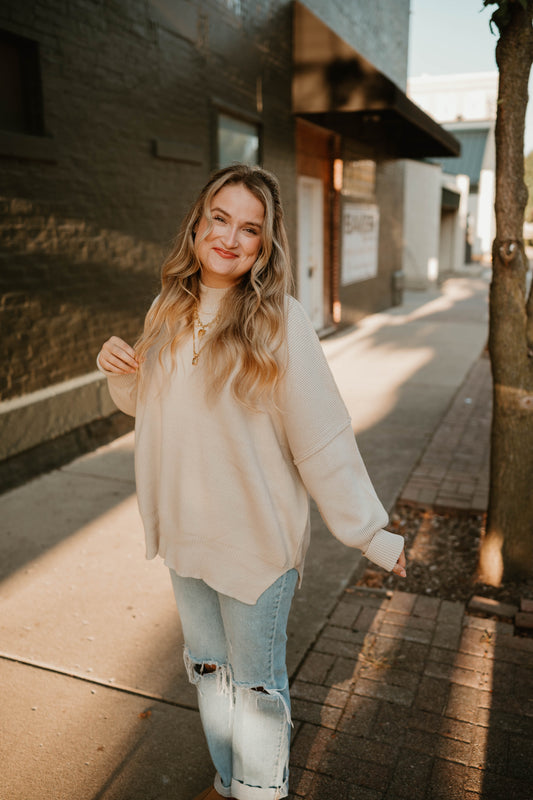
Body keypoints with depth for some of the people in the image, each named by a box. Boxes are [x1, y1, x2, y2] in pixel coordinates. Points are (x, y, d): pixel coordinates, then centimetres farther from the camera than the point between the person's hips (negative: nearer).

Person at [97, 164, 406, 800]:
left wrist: (370, 533, -15)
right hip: (185, 533, 6)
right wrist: (121, 372, -6)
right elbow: (148, 404, 14)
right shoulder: (170, 312, 1)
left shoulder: (279, 323, -18)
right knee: (208, 669, 24)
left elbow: (323, 438, -16)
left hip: (255, 539, -6)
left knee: (256, 682, 14)